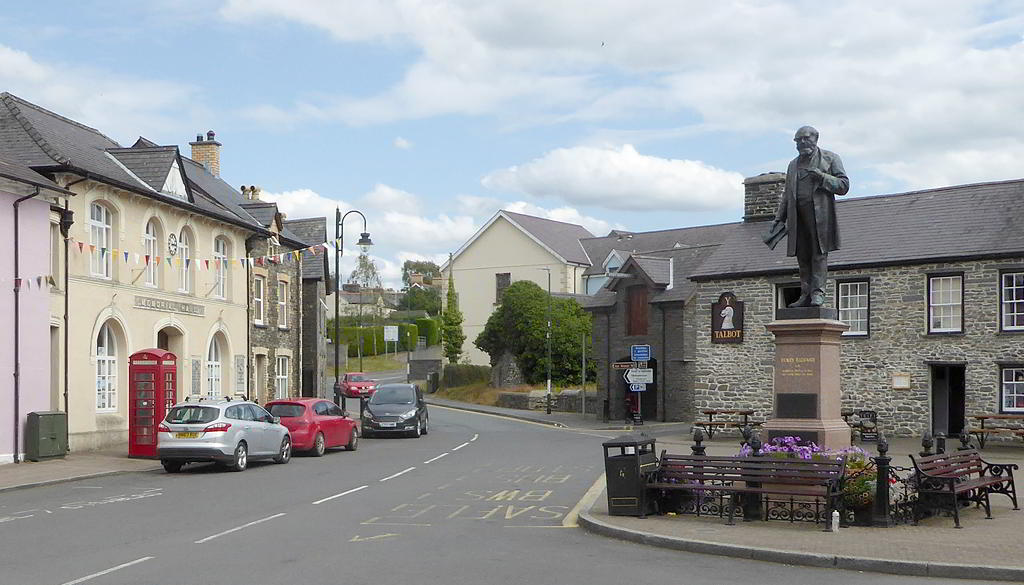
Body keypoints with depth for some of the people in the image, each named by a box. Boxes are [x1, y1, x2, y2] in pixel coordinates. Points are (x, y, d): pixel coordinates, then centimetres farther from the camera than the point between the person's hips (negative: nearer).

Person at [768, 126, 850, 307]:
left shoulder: (830, 158, 10)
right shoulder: (793, 164, 25)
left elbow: (844, 185, 3)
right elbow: (787, 194, 26)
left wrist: (822, 177, -11)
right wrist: (780, 218, 16)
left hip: (820, 213, -5)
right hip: (798, 216, 5)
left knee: (819, 253, -10)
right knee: (803, 257, 1)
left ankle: (818, 292, -11)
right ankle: (806, 294, 2)